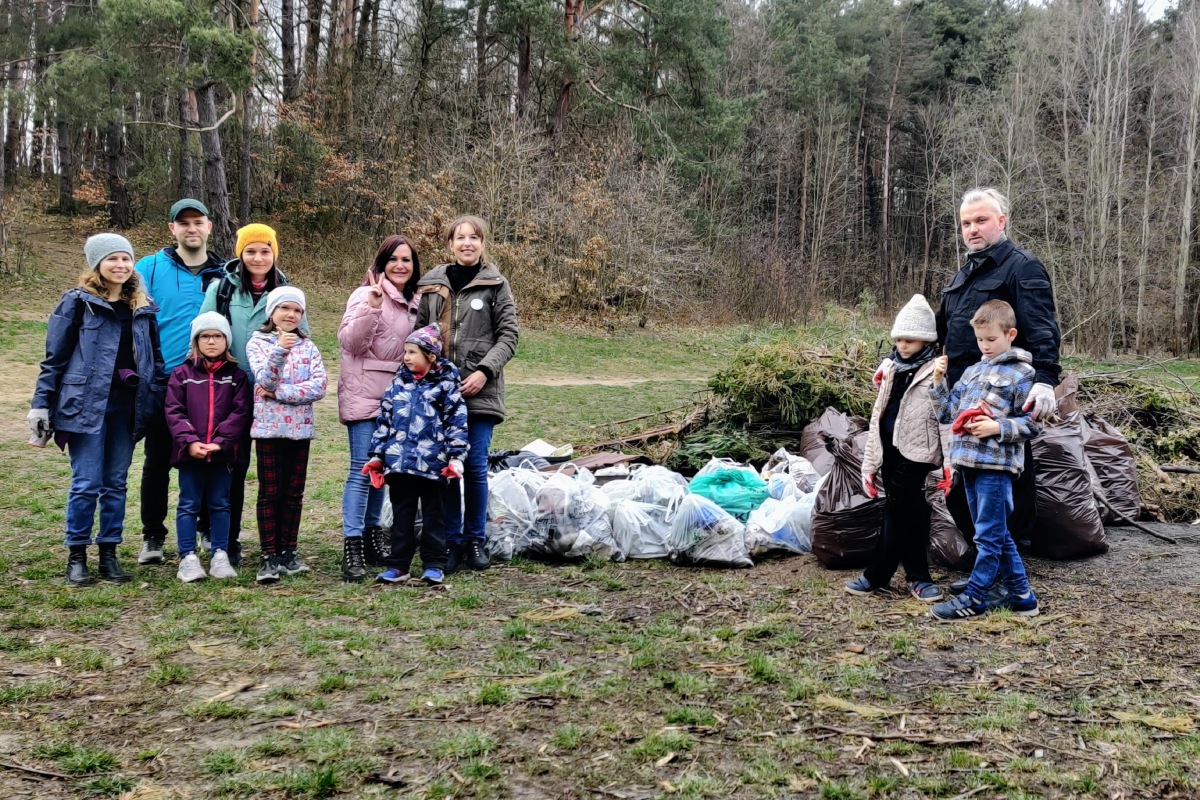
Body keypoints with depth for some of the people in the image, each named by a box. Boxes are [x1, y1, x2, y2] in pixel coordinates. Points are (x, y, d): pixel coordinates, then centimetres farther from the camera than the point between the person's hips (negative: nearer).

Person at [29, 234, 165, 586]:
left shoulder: (143, 307, 11)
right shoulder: (78, 302, -2)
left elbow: (155, 358, 16)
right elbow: (55, 357, -1)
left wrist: (160, 399, 10)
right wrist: (41, 404, -4)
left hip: (127, 407, 4)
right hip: (86, 404, -4)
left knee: (116, 484, 8)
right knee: (86, 484, -4)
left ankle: (109, 555, 16)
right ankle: (76, 557, 8)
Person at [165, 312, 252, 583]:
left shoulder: (237, 376, 6)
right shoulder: (182, 374, 5)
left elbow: (240, 413, -3)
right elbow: (174, 411, -2)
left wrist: (220, 442, -15)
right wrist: (189, 441, -16)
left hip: (223, 453, 1)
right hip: (190, 452, -1)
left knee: (220, 504, 9)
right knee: (189, 505, 4)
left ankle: (220, 556, 17)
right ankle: (187, 558, 9)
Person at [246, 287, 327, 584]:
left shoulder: (308, 347, 8)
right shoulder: (258, 342, 1)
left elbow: (319, 387, -6)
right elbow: (265, 381, -15)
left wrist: (279, 392, -13)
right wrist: (279, 350, -30)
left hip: (300, 428, 3)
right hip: (269, 427, -3)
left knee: (294, 494, 7)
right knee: (270, 493, 0)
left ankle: (288, 552, 16)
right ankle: (269, 557, 4)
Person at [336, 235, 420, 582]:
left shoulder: (412, 303, 15)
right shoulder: (366, 294, -8)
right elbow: (350, 341, -18)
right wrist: (371, 307, -29)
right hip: (364, 395, -7)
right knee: (363, 469, -10)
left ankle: (372, 536, 23)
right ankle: (351, 547, -10)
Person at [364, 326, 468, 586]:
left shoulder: (446, 384, -3)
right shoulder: (399, 383, 10)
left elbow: (457, 422, -5)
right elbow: (384, 420, 13)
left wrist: (455, 457, -11)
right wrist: (377, 455, 11)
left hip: (433, 465, -4)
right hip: (399, 463, 4)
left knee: (433, 516, 7)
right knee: (401, 516, 10)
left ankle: (434, 565, 14)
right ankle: (398, 565, 16)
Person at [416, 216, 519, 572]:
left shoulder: (495, 285, 2)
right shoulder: (432, 284, 10)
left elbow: (508, 335, 0)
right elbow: (419, 332, 15)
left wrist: (484, 371, -11)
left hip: (480, 391, -2)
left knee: (475, 466, 0)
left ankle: (475, 540, 15)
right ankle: (451, 541, 15)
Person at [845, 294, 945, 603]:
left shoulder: (936, 372, -7)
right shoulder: (891, 369, 13)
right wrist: (869, 463, 15)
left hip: (915, 456, -6)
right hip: (889, 453, 6)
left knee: (900, 515, -1)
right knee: (907, 516, 9)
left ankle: (877, 575, 8)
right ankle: (917, 577, 16)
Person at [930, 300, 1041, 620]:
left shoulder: (1022, 373, -4)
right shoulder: (972, 371, 17)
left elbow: (1030, 424, -7)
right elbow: (947, 414, 17)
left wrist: (997, 428, -19)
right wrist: (939, 380, 7)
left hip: (996, 464, -8)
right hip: (968, 461, 8)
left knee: (989, 535, -1)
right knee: (997, 534, 13)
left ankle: (974, 598, 5)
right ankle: (1021, 595, 22)